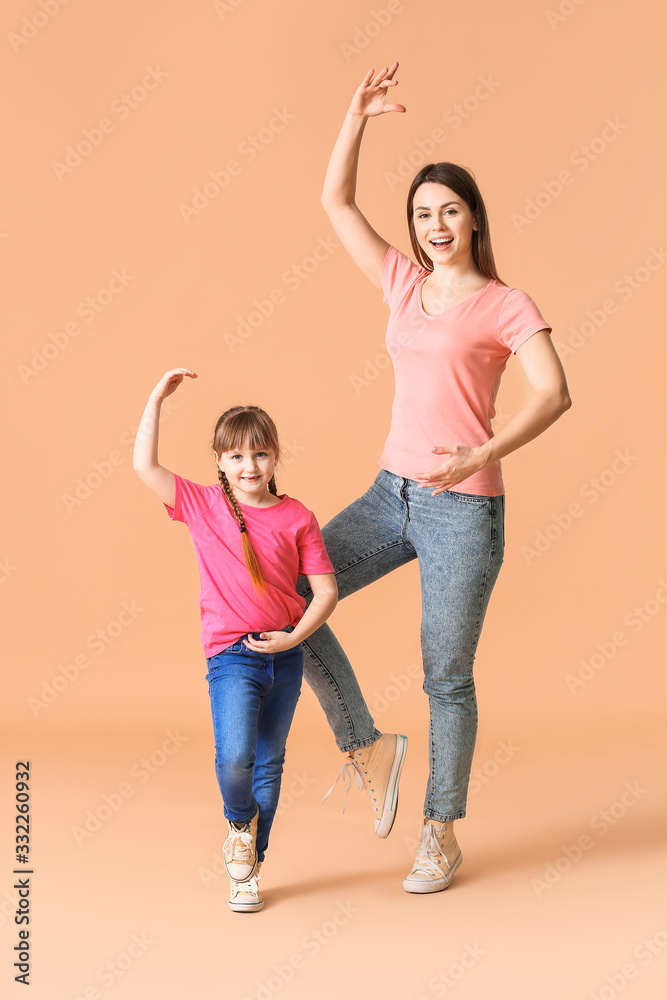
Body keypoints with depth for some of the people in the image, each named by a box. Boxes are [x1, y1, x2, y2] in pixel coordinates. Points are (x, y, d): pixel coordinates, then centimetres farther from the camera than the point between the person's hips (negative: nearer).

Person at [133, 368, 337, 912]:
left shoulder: (297, 518, 1)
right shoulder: (202, 505, 0)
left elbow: (326, 589, 1)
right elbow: (145, 466, -8)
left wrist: (294, 638, -11)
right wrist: (158, 398, -8)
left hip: (285, 653, 2)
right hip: (232, 655, -2)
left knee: (268, 764, 10)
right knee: (234, 757, -21)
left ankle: (249, 868, 26)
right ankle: (239, 823, 12)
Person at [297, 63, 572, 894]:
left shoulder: (506, 306, -4)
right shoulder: (404, 286, 12)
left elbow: (553, 394, -17)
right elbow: (335, 202, 15)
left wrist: (477, 457, -28)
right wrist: (357, 116, 6)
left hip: (464, 509, -6)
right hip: (393, 493, 6)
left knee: (446, 677, 2)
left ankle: (441, 834, 20)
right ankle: (368, 749, 11)